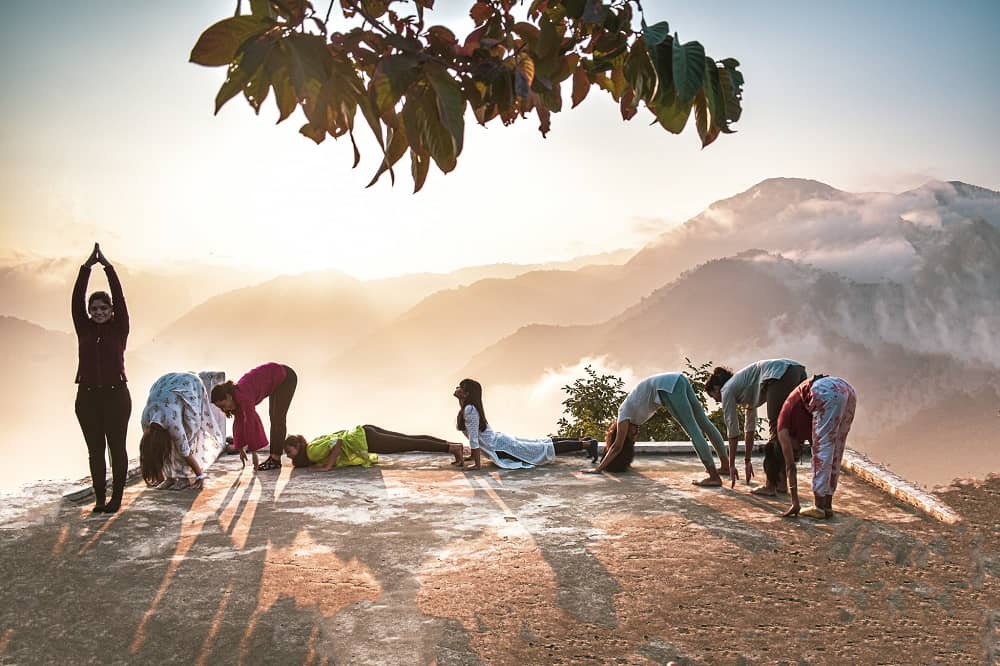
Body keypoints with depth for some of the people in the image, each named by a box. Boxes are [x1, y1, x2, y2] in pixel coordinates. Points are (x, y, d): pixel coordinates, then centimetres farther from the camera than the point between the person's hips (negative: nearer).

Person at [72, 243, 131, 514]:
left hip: (116, 395, -2)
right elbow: (76, 300, -2)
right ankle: (99, 498, 13)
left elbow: (120, 298, -7)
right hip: (87, 396, 2)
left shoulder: (119, 329, 2)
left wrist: (108, 267, -11)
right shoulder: (84, 329, 7)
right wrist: (86, 267, -9)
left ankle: (116, 498, 9)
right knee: (95, 450, 7)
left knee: (116, 448, 2)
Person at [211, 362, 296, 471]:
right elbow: (239, 422, 7)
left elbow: (250, 423, -29)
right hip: (277, 382, 9)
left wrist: (254, 452, -26)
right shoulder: (236, 396, -2)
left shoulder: (242, 396, -27)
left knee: (278, 418, -8)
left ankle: (276, 459, -6)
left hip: (285, 377, -9)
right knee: (273, 417, 9)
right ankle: (272, 456, 12)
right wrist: (241, 448, 11)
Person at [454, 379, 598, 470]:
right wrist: (474, 455, 24)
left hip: (501, 447, -9)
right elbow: (475, 437, 21)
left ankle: (587, 444, -3)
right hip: (499, 440, 9)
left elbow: (474, 438, -25)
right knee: (540, 444, 17)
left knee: (544, 448, -5)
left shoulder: (469, 410, -22)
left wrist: (477, 464, -21)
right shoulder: (467, 408, 8)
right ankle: (583, 441, 24)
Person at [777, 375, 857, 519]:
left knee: (822, 450, 3)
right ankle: (827, 505, 18)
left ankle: (819, 507, 5)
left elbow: (790, 466, 13)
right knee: (835, 453, 15)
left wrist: (795, 503, 15)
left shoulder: (784, 425, 17)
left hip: (826, 392, -7)